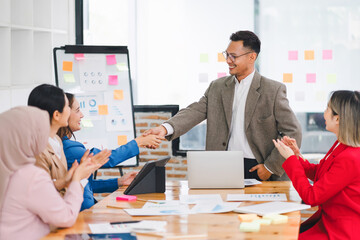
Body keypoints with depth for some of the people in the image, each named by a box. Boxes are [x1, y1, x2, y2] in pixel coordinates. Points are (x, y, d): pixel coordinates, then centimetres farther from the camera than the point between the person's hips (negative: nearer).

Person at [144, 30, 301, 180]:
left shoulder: (273, 90, 0)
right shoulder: (217, 87, 13)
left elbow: (293, 132, -2)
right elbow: (195, 111, 1)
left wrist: (270, 167, -5)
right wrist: (165, 128, -17)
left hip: (258, 171, -3)